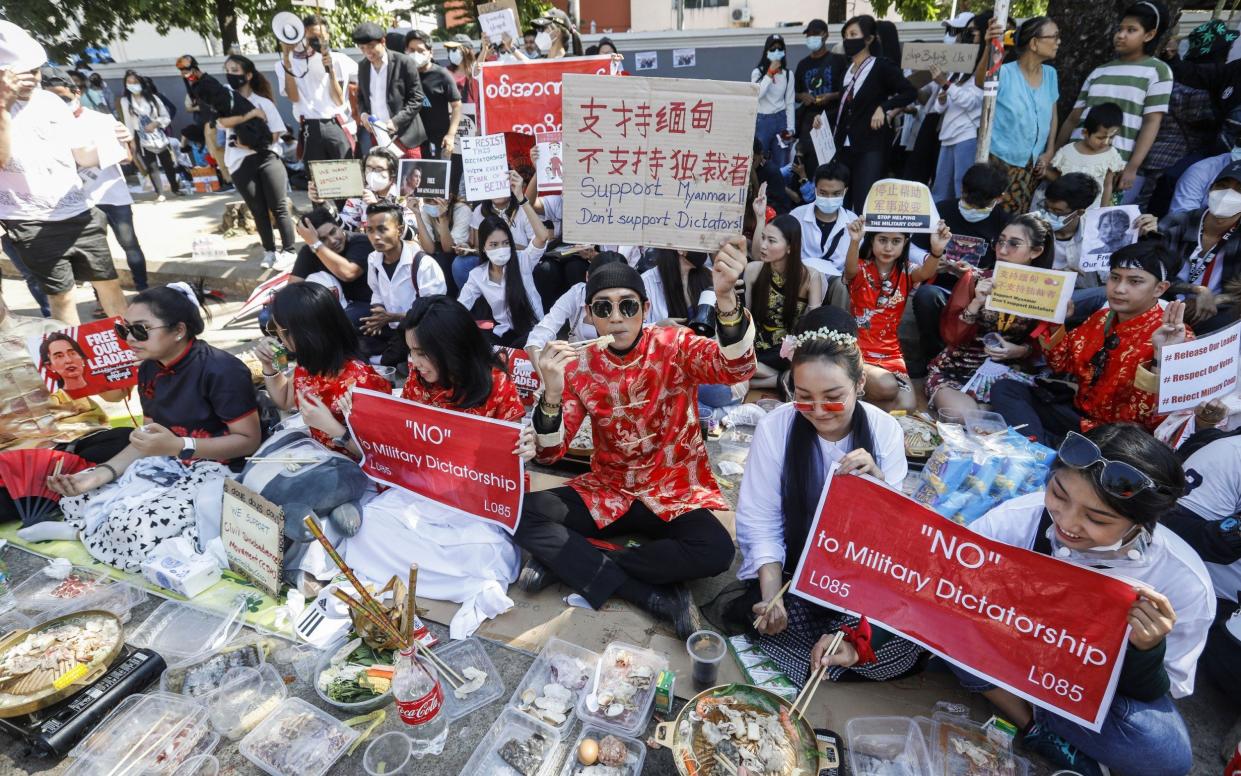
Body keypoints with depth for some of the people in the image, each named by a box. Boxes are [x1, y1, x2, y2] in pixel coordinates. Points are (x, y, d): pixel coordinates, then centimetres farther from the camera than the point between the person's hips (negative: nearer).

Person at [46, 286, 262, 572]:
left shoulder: (220, 370, -21)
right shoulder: (149, 370, 6)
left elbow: (250, 440, -20)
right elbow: (148, 439, 10)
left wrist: (178, 446, -28)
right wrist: (101, 474, -7)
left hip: (219, 471, -8)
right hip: (167, 465, 8)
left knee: (139, 527, -26)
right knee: (79, 499, -4)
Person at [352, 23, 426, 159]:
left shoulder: (405, 63, -6)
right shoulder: (363, 68, 12)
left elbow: (417, 98, -7)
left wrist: (396, 121, -16)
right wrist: (362, 113, -1)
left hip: (404, 135, -5)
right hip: (376, 136, 5)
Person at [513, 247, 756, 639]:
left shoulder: (673, 346, -11)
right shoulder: (580, 367, -5)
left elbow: (736, 368, -33)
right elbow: (550, 453, -11)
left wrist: (725, 297, -52)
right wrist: (552, 393, -31)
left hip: (676, 494, -2)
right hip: (607, 491, 2)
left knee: (715, 551, -31)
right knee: (522, 515, -19)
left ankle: (566, 561, -14)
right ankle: (660, 597, -19)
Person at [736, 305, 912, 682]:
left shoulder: (884, 429, -9)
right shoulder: (774, 428, -14)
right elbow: (761, 523, -10)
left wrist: (877, 480, -26)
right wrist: (772, 597, -22)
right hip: (791, 571, 0)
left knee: (905, 648, -23)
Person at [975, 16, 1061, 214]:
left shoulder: (1050, 74, 5)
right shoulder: (1005, 73, -13)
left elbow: (1053, 115, 14)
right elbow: (979, 82, -36)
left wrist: (1049, 152, 6)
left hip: (1032, 164, 6)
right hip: (1002, 161, -5)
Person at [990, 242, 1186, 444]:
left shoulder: (1174, 336, -15)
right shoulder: (1101, 318, 5)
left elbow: (1154, 415, -23)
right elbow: (1059, 364, 16)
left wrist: (1161, 356, -36)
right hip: (1079, 411, 8)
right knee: (1004, 388, -4)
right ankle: (1038, 447, -23)